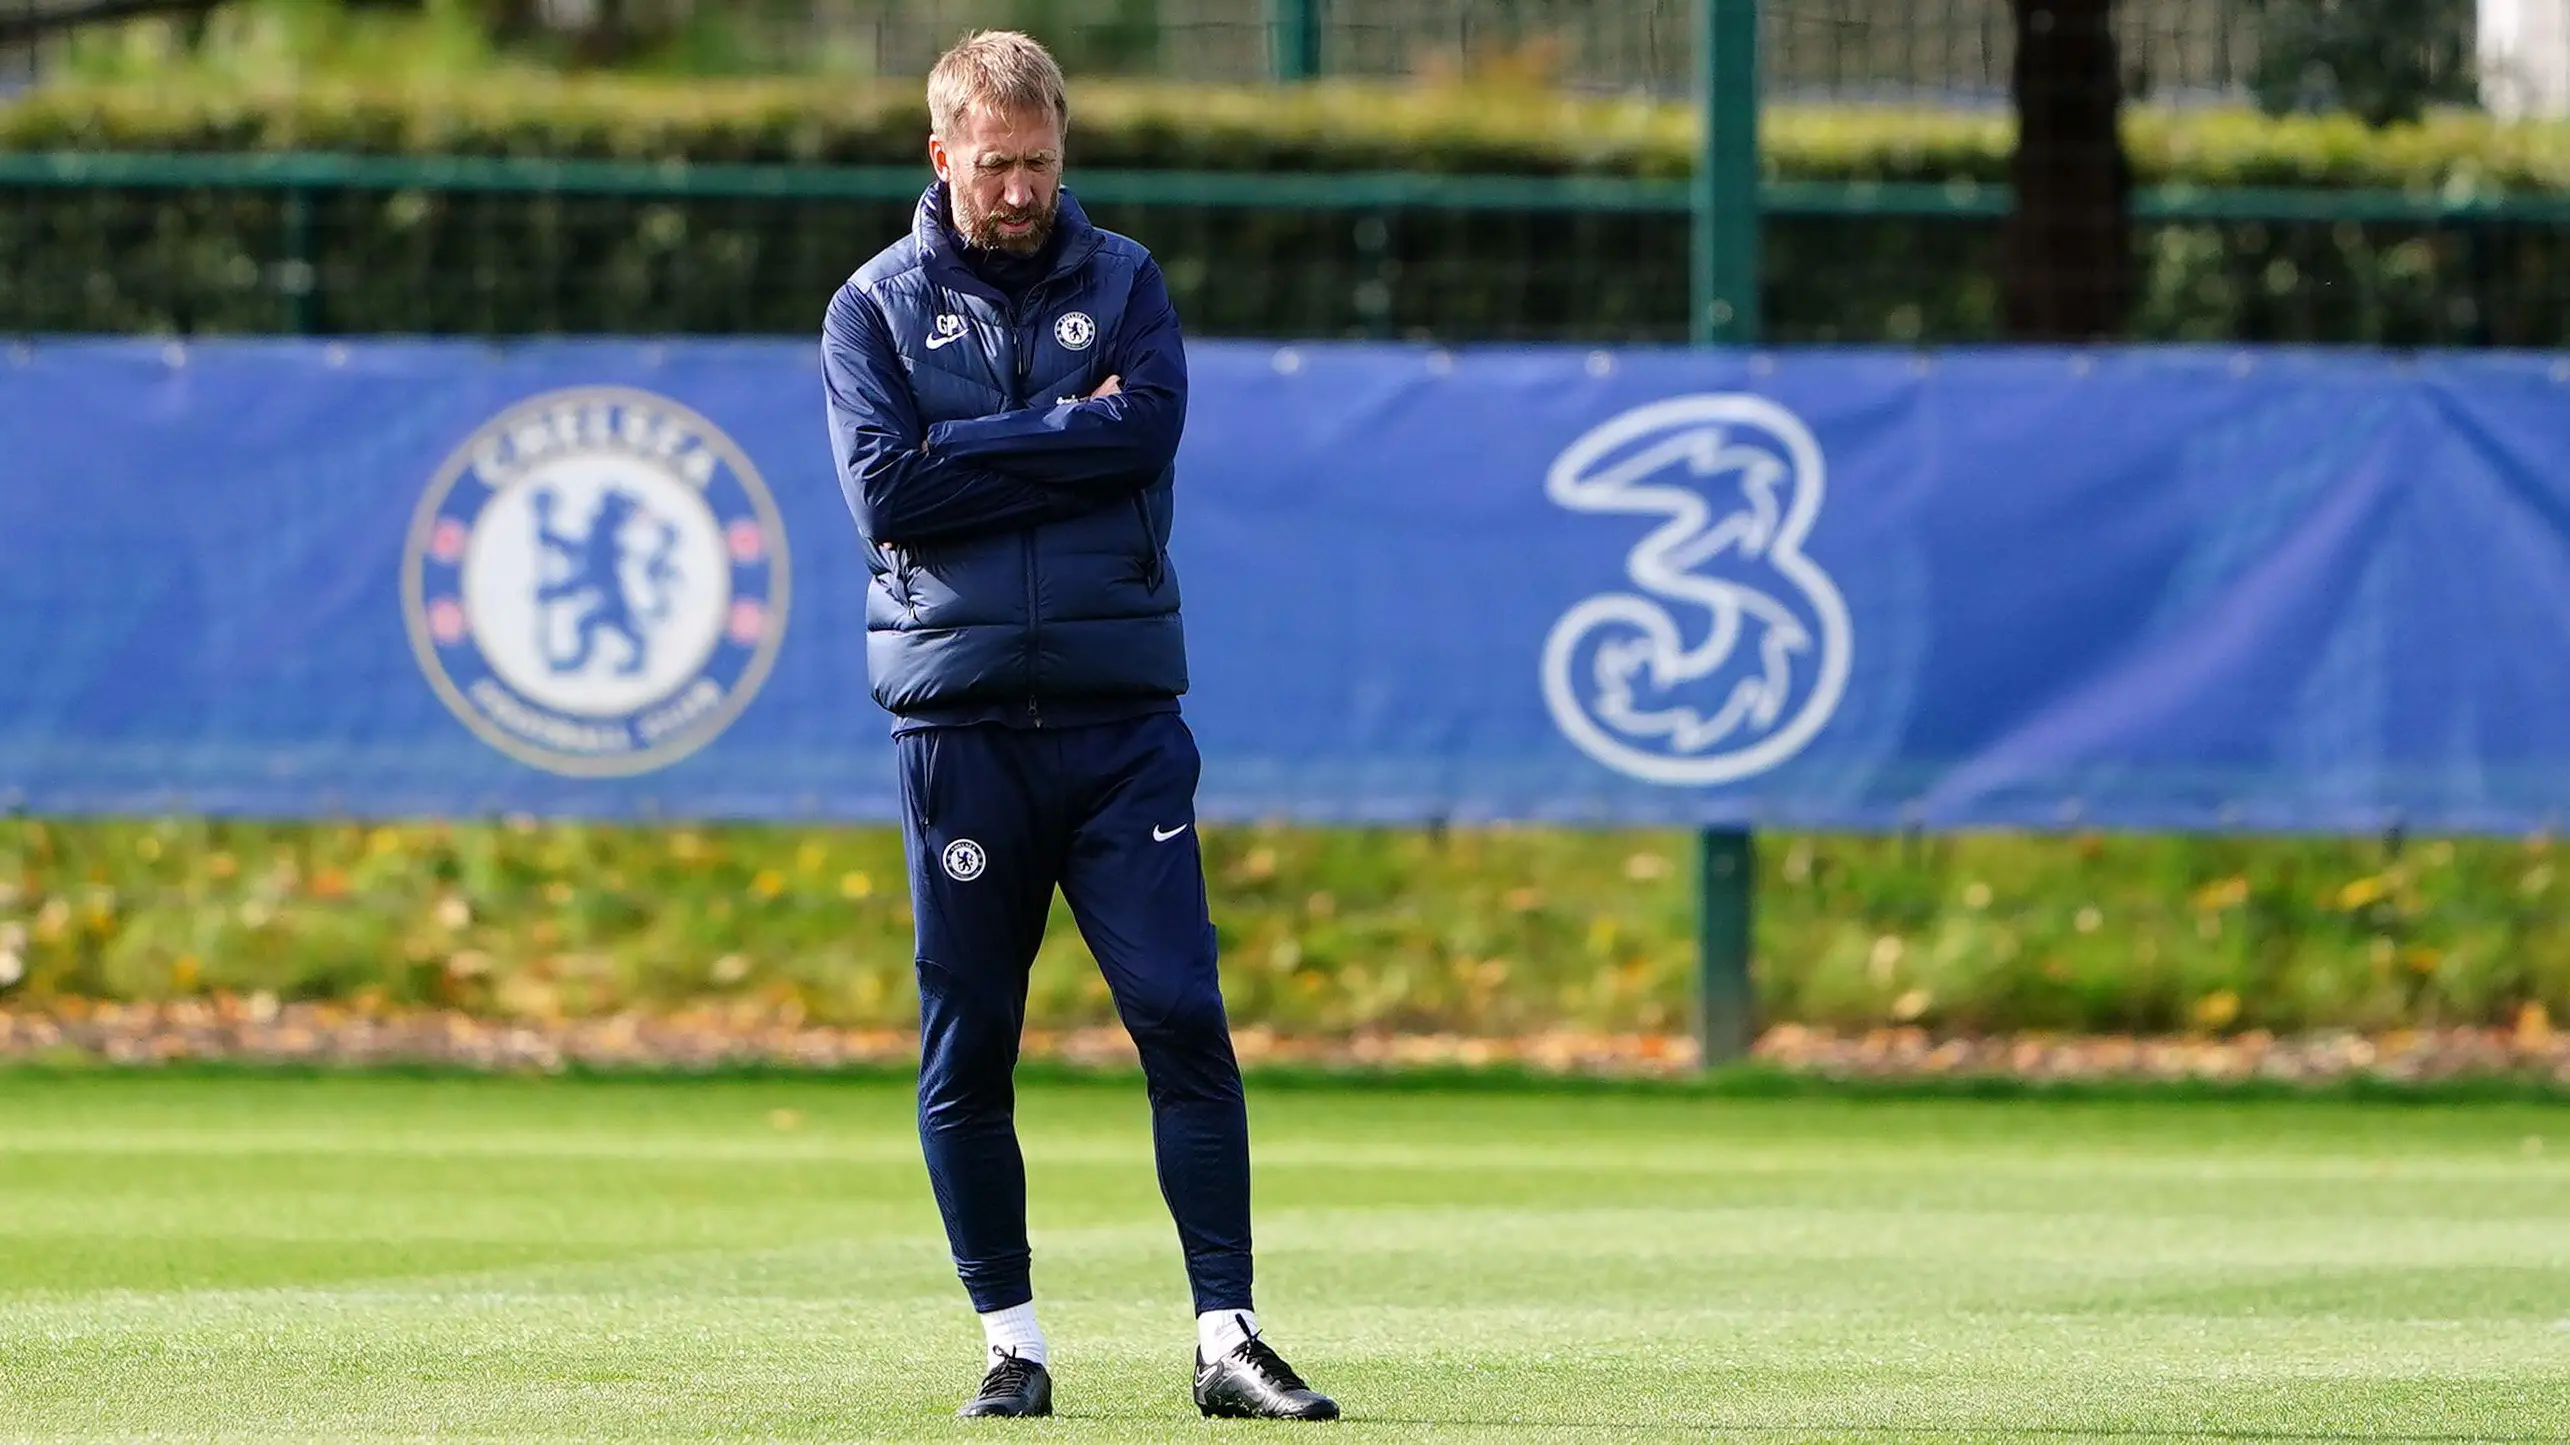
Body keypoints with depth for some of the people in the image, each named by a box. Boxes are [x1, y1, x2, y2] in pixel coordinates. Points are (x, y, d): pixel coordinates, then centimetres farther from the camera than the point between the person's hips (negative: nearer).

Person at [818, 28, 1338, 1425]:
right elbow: (888, 493, -7)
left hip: (1121, 719, 0)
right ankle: (1012, 1342, 10)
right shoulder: (877, 307, 8)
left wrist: (975, 454, -7)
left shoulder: (1123, 282, 12)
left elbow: (1145, 432, -7)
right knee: (967, 1052, 2)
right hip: (962, 721, 0)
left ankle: (1227, 1336, -8)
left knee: (1184, 1021, -8)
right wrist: (1068, 440, -6)